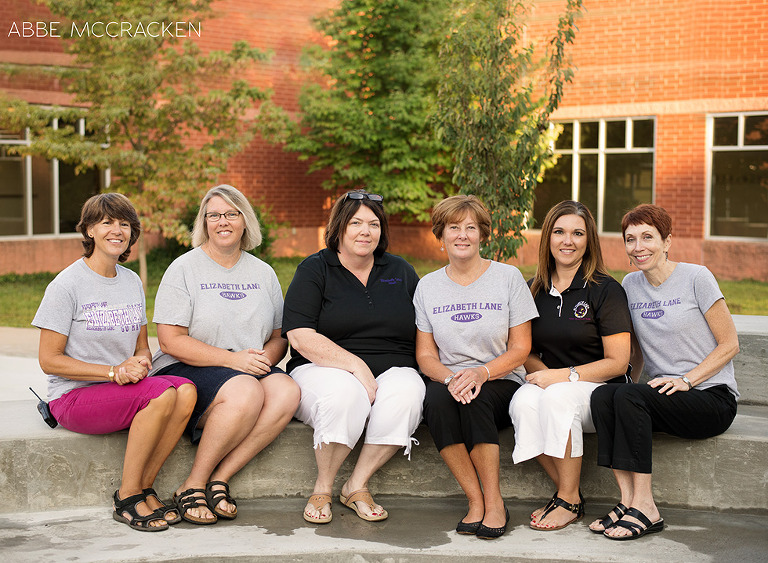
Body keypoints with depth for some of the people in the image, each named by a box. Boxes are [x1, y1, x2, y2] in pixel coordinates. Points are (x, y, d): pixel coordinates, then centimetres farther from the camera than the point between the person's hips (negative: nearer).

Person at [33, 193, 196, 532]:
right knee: (162, 395, -31)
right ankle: (128, 498, -16)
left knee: (185, 390, -25)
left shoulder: (132, 282, 12)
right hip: (74, 397, -6)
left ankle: (143, 488, -13)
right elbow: (49, 361, -9)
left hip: (123, 390, 6)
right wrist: (113, 372, -18)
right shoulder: (67, 285, -7)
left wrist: (140, 362, -7)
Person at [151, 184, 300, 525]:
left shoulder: (263, 273, 15)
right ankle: (193, 486, -19)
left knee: (287, 391, -28)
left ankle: (218, 480, -22)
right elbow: (171, 341, -10)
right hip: (185, 372, -5)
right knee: (245, 392, -35)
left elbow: (279, 337, 16)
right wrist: (234, 359, -18)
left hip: (251, 369, 5)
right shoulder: (184, 269, 0)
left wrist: (265, 357, -9)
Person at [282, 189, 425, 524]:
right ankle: (323, 487, -15)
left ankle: (357, 485, -16)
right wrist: (356, 365, -21)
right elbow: (300, 337, -11)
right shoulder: (314, 270, 3)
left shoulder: (401, 272, 15)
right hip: (324, 369, -3)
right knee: (345, 392, -37)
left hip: (392, 369, 3)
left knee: (406, 393, -32)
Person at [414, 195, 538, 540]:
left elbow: (520, 349, 0)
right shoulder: (428, 286, 9)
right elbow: (425, 354, 6)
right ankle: (476, 501, -23)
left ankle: (494, 501, -23)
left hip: (501, 382, -2)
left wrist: (481, 373, -19)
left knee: (475, 399, -35)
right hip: (448, 378, 2)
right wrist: (450, 377, -17)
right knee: (438, 400, -33)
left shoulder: (508, 278, 2)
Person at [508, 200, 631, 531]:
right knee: (523, 401, -31)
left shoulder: (606, 290, -4)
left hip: (599, 389, -4)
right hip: (550, 383, 4)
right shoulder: (534, 290, 10)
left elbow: (617, 362, -7)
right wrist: (543, 371, -8)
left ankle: (569, 501, -19)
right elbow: (525, 353, 15)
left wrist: (563, 376, -17)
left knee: (557, 397, -36)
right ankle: (566, 491, -14)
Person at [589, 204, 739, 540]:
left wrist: (686, 380, -15)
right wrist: (626, 381, 2)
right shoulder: (631, 285, 11)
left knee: (629, 396, -31)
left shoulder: (696, 278, -5)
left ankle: (644, 507, -28)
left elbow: (729, 344, -4)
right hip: (662, 397, 5)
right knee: (602, 395, -25)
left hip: (713, 398, -5)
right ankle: (628, 499, -27)